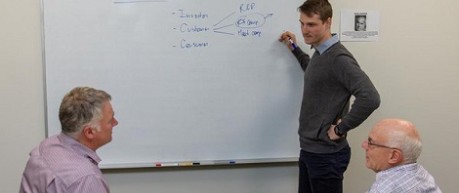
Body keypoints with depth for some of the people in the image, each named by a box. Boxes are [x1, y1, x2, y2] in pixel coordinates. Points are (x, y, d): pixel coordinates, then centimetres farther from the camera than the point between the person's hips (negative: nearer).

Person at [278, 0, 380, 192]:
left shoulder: (339, 58, -19)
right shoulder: (319, 54, 9)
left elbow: (370, 98, -30)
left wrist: (341, 128, -21)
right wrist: (295, 49, 24)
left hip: (326, 155, -9)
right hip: (308, 150, 9)